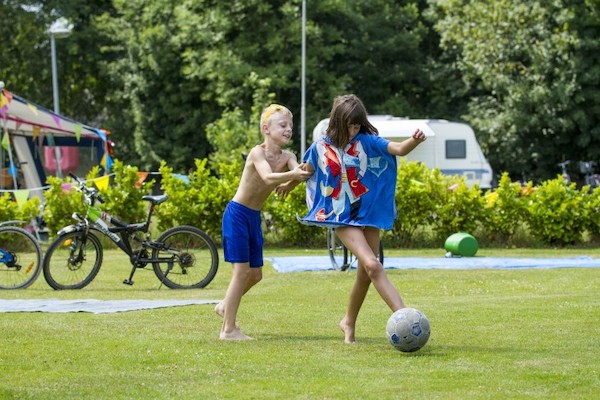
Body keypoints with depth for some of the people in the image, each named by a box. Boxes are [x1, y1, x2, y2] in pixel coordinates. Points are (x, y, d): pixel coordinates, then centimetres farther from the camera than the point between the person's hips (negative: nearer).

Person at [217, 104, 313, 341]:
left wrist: (291, 183, -43)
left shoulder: (287, 158, 0)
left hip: (255, 217, 7)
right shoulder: (257, 153, -19)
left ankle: (226, 307, 37)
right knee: (242, 270, -10)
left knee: (255, 274, 13)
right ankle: (228, 329, -4)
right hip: (237, 214, -7)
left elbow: (299, 172, -21)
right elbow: (268, 178, -37)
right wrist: (292, 175, -54)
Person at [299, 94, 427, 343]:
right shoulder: (322, 147, -2)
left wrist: (414, 141, -42)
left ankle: (349, 323, 33)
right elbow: (306, 170, 19)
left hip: (369, 214, 2)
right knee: (373, 266, -21)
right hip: (342, 218, -2)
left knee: (365, 274, 9)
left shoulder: (367, 141, -5)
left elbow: (398, 149, -21)